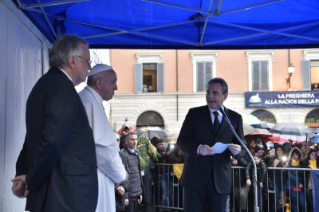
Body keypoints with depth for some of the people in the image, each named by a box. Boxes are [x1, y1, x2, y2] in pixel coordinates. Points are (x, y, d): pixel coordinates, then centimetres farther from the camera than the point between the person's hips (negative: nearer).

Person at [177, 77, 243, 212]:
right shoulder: (194, 113, 2)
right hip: (195, 177, -1)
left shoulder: (235, 118, 7)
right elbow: (181, 141, -1)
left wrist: (237, 150, -17)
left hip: (221, 179, 2)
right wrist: (198, 148, -21)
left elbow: (241, 145, 7)